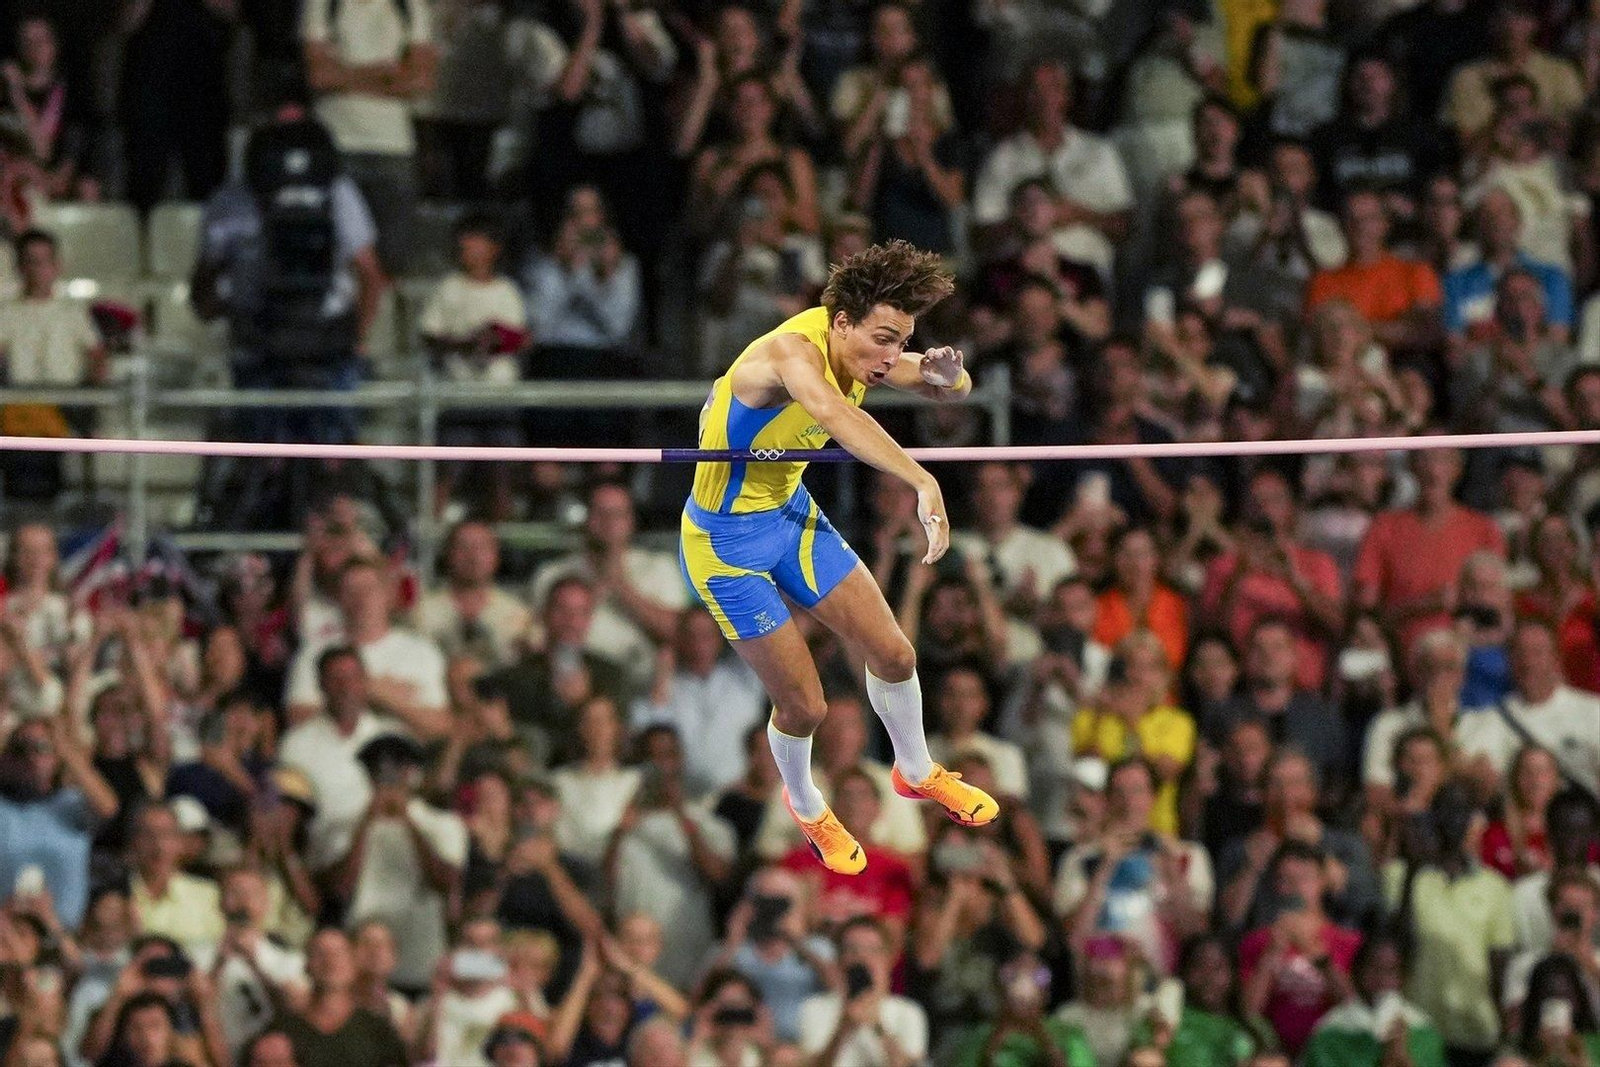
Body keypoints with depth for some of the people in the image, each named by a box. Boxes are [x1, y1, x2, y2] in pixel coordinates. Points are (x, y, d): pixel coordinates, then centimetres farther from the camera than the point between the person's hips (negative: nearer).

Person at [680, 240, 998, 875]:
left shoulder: (860, 350, -9)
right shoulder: (793, 351, -36)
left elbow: (953, 388, 4)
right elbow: (833, 413, -58)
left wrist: (945, 374, -23)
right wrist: (922, 483, -70)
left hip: (792, 513, 8)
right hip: (728, 542, -8)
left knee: (892, 655, 10)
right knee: (803, 704, 2)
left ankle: (917, 773, 38)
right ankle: (805, 807, 34)